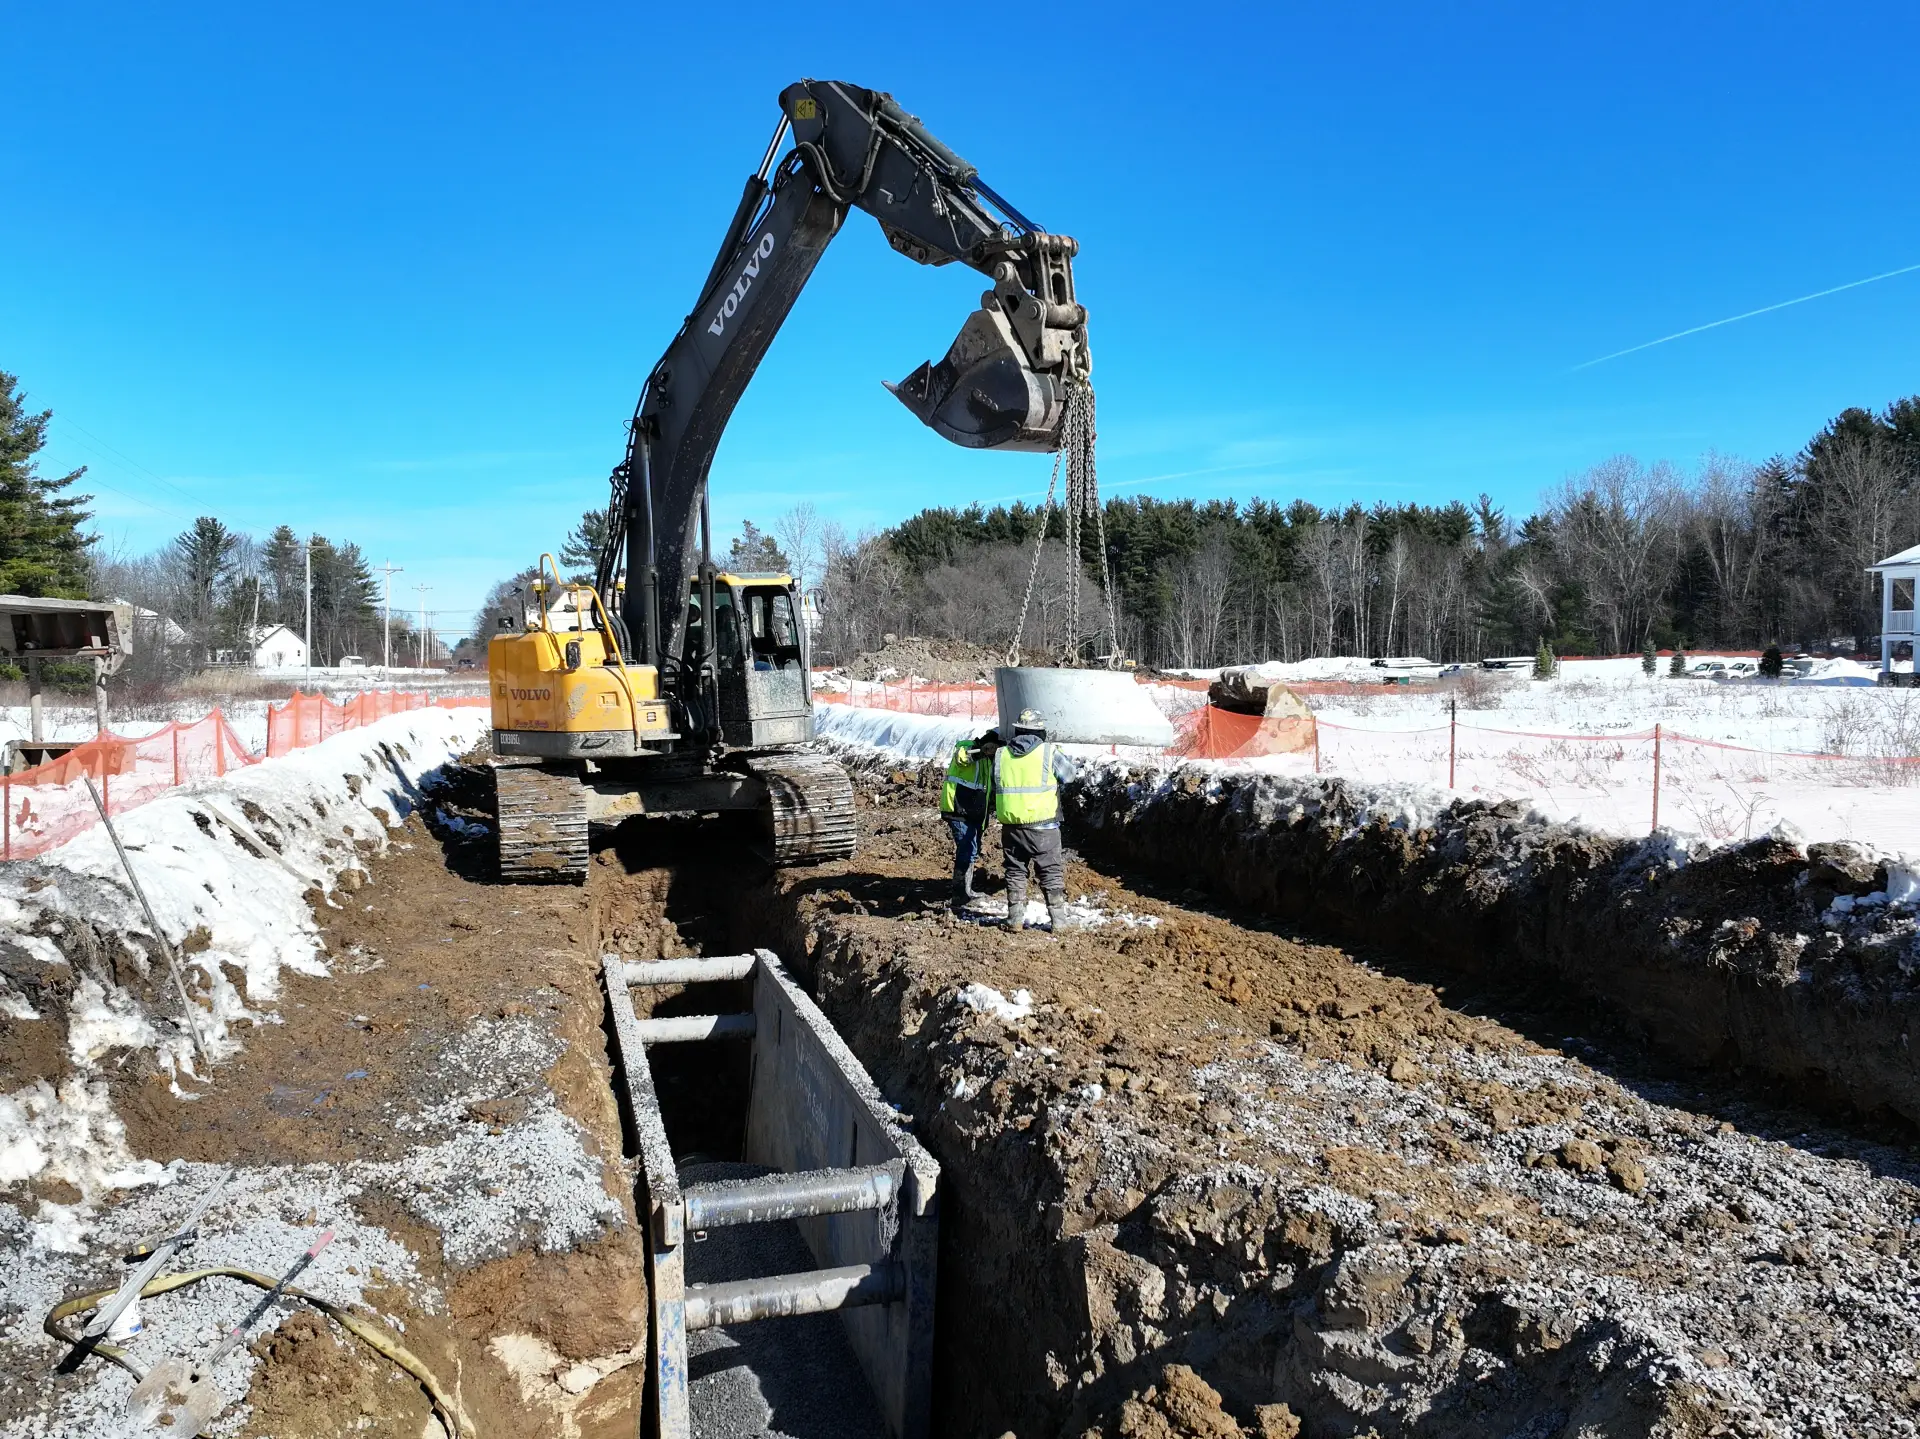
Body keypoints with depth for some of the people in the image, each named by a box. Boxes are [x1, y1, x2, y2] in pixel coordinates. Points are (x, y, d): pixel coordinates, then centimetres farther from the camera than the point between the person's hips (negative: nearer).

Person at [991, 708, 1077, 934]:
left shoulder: (1000, 754, 4)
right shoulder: (1049, 752, -6)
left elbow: (995, 785, 14)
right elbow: (1070, 773, 9)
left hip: (1011, 826, 3)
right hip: (1042, 825, -3)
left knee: (1015, 872, 14)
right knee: (1052, 873, 6)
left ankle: (1015, 919, 14)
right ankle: (1058, 921, 6)